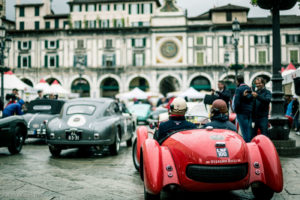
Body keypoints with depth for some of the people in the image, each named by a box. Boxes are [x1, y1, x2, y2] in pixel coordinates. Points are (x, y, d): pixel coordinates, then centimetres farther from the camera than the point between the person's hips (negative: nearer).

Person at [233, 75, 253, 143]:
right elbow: (251, 99, 8)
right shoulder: (249, 88, 11)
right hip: (250, 112, 7)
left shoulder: (238, 89, -11)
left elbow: (237, 102, -14)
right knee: (249, 129, 11)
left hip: (242, 112, -7)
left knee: (244, 130, -5)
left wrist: (236, 110, -3)